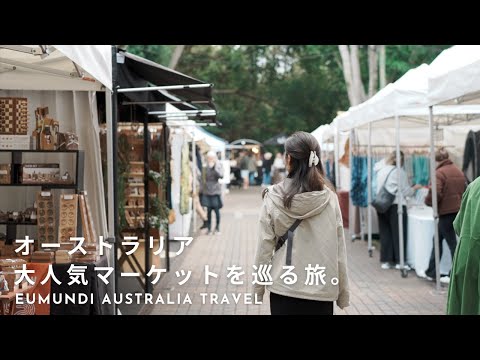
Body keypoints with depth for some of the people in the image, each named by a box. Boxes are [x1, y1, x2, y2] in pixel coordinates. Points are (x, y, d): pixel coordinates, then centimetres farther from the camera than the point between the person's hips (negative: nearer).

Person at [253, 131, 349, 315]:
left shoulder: (274, 199, -7)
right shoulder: (329, 198, -6)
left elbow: (264, 248, -5)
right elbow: (339, 250, -2)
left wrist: (258, 288, 6)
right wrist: (343, 293, 7)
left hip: (283, 288, 0)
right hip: (322, 291, 1)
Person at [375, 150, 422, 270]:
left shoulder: (381, 171, 10)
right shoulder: (399, 172, -8)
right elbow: (406, 192, -3)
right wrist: (415, 188, 16)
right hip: (396, 206, -6)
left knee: (385, 233, 9)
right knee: (398, 234, 0)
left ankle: (386, 260, 11)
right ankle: (399, 261, 1)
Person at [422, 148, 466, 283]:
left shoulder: (439, 173, -13)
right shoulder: (459, 172, 11)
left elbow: (435, 194, -21)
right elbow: (463, 191, 17)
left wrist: (428, 201, -3)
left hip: (446, 212, -8)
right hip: (458, 210, 8)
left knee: (452, 243, -1)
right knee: (437, 239, 16)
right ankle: (431, 272, 21)